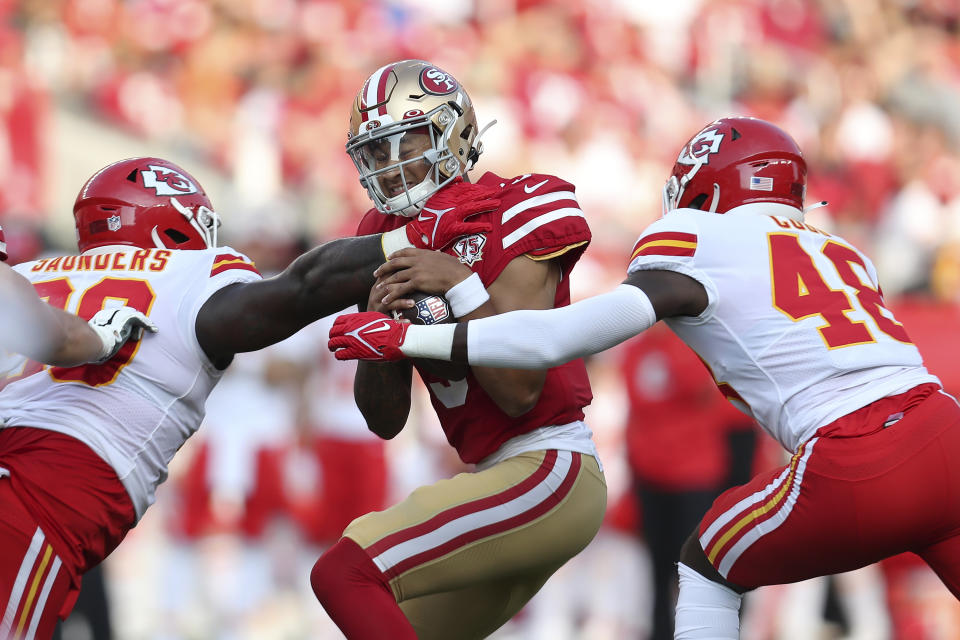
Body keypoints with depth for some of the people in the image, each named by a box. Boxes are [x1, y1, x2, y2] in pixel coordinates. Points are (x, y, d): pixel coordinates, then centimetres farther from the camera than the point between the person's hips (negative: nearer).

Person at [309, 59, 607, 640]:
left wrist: (461, 286, -24)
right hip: (499, 480, 9)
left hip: (548, 469, -9)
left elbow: (521, 390, -17)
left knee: (344, 573, -20)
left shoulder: (515, 212, -11)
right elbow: (385, 420, 9)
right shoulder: (391, 240, 10)